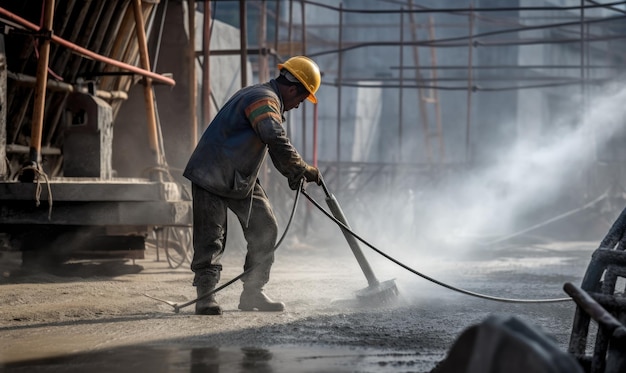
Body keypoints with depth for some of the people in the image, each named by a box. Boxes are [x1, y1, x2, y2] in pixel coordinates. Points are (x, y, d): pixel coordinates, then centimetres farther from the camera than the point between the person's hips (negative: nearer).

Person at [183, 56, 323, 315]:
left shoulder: (269, 100, 13)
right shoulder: (264, 100, -21)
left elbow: (275, 145, 19)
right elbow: (278, 144, -33)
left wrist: (292, 174, 6)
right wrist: (305, 171, -22)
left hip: (242, 178, 10)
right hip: (212, 176, -10)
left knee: (265, 230, 6)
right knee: (211, 238, -10)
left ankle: (252, 293, 11)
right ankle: (205, 296, -5)